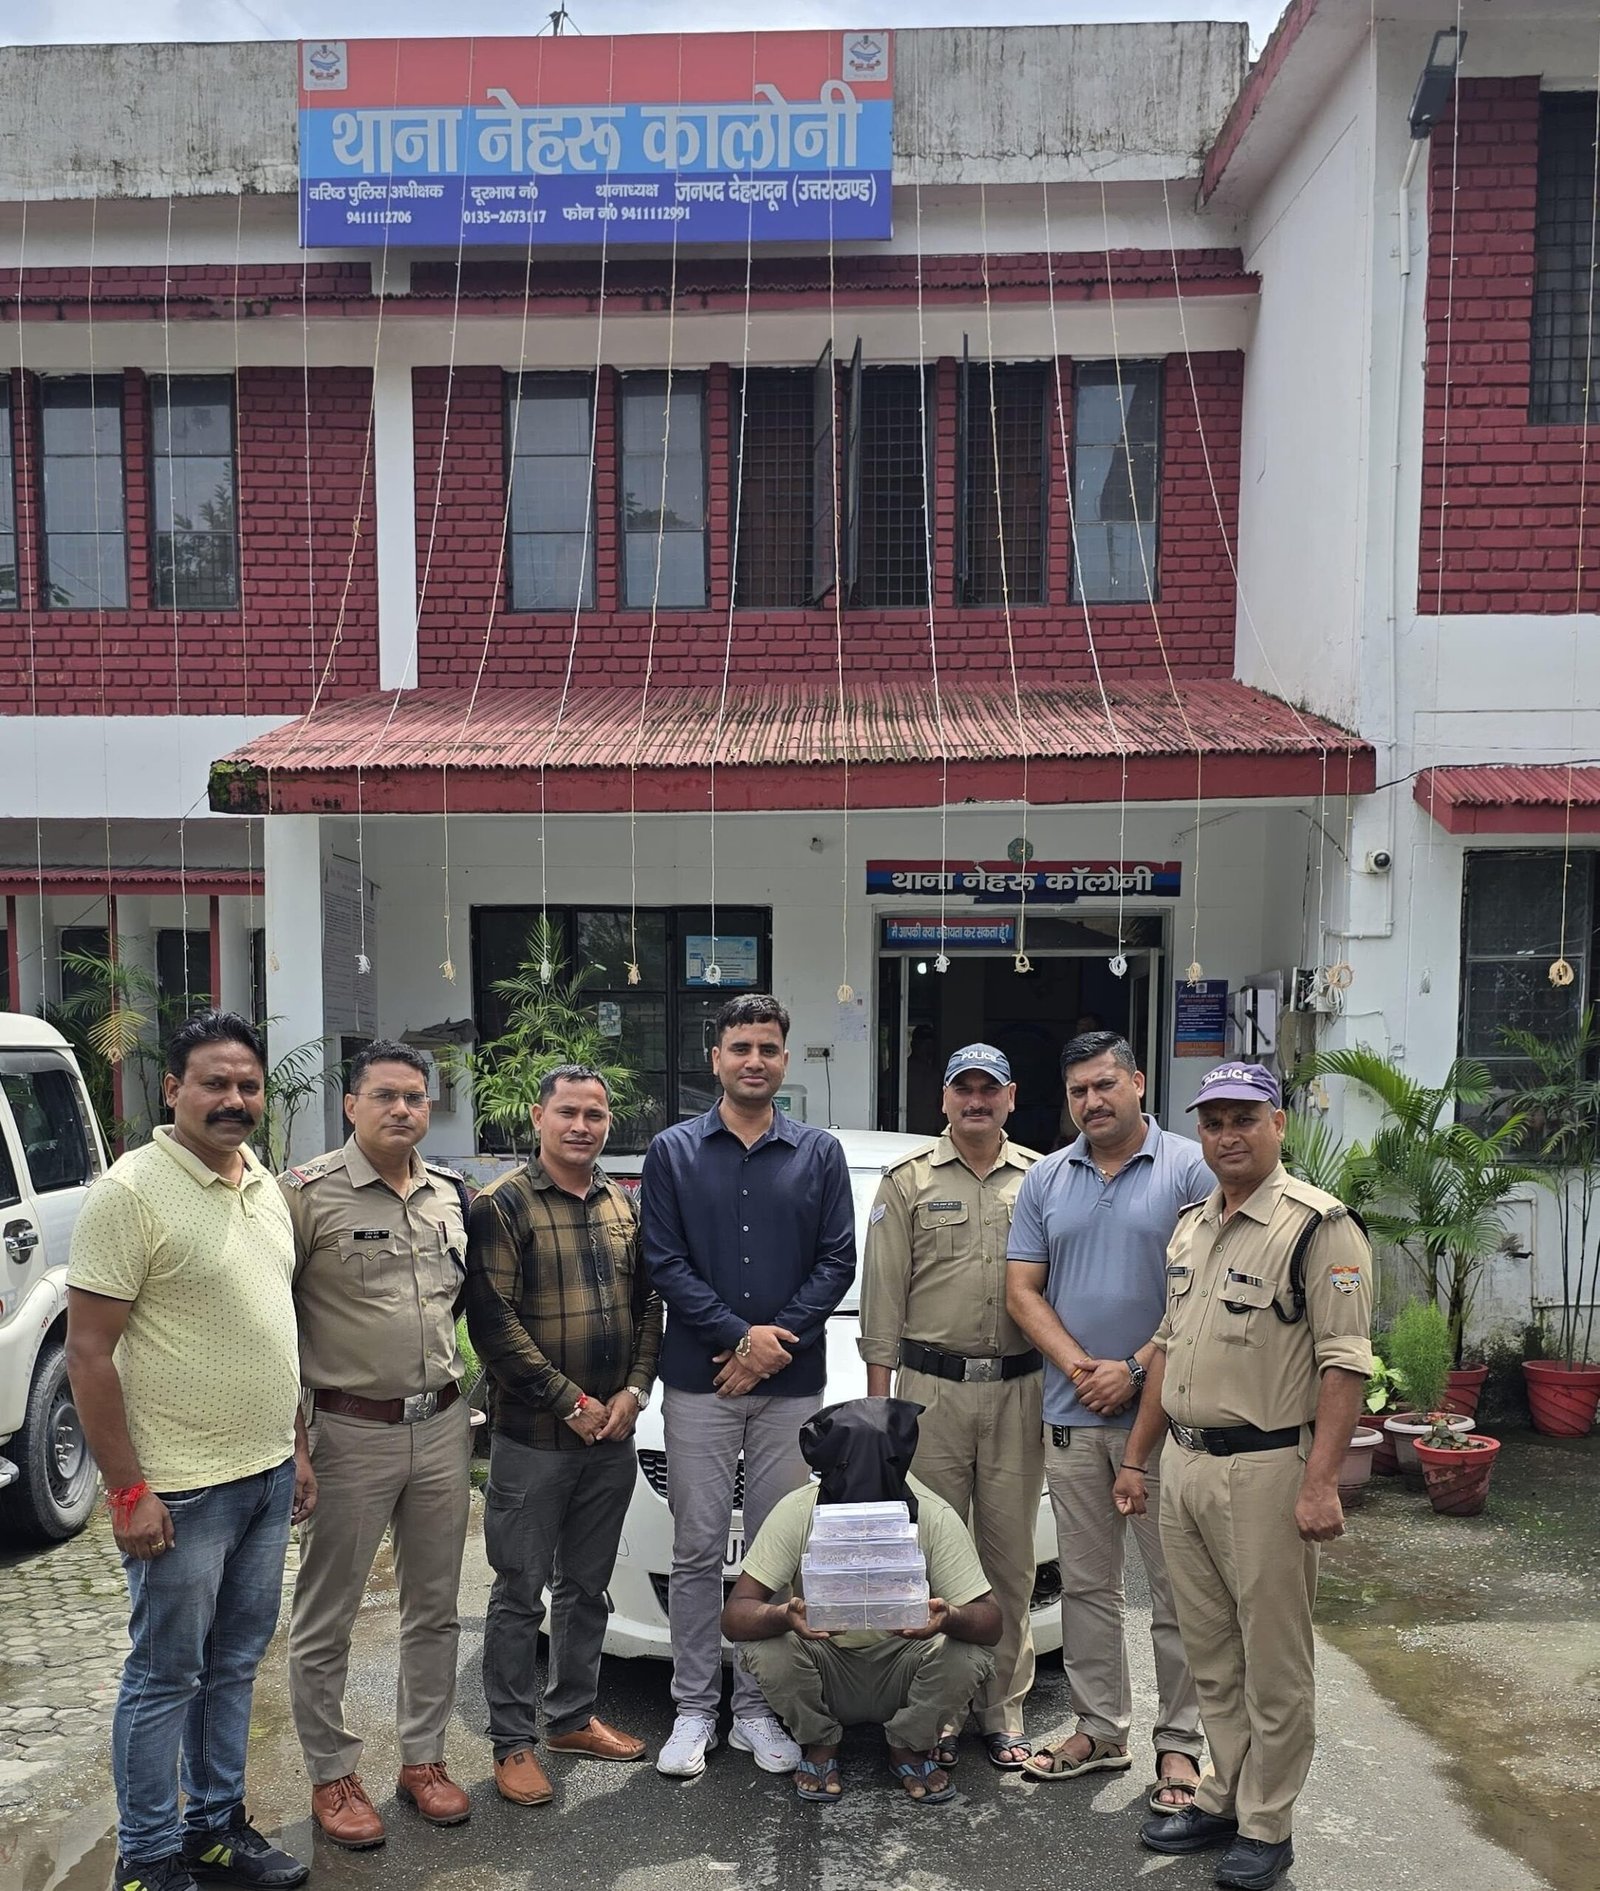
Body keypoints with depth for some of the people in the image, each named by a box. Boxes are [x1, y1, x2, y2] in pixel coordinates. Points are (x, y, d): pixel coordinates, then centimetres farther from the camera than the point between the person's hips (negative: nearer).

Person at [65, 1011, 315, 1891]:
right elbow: (88, 1350, -17)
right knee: (166, 1675, 7)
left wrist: (297, 1446, 15)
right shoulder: (130, 1191, -16)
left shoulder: (265, 1187, 7)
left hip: (267, 1478, 7)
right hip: (181, 1489, -7)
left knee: (234, 1664, 19)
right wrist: (127, 1489, -17)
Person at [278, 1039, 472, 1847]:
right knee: (326, 1620, 8)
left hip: (443, 1425, 5)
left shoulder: (452, 1194, 7)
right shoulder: (308, 1192, -11)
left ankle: (422, 1758, 32)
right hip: (350, 1432, -5)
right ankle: (331, 1776, 25)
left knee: (433, 1607, 16)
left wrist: (461, 1397, 14)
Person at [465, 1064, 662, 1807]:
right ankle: (513, 1742, 19)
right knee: (520, 1592, 5)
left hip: (613, 1433, 6)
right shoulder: (503, 1204, -11)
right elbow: (494, 1321, -16)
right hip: (533, 1437, -6)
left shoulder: (623, 1205, 8)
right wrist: (572, 1403, -16)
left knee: (587, 1585, 17)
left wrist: (633, 1391, -3)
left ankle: (573, 1717, 32)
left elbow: (648, 1305, 11)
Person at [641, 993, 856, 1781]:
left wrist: (778, 1341, -11)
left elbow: (838, 1260, 0)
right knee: (698, 1550, 5)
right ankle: (694, 1709, 17)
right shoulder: (673, 1151, 3)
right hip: (698, 1382, -1)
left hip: (791, 1386, 1)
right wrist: (741, 1336, -12)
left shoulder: (819, 1154, 6)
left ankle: (759, 1709, 20)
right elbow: (664, 1263, -3)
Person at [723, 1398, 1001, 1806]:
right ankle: (821, 1745, 1)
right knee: (766, 1650, -31)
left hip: (901, 1670, 0)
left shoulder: (934, 1516, -21)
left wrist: (949, 1618, -45)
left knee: (967, 1657, -30)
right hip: (825, 1664, 0)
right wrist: (785, 1616, -47)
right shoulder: (796, 1512, -22)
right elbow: (734, 1616, -25)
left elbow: (991, 1621, -22)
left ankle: (910, 1747, 2)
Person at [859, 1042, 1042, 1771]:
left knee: (1011, 1555, 8)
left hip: (1017, 1389, 1)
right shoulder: (908, 1183, 4)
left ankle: (1003, 1711, 20)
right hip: (930, 1388, -1)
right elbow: (883, 1298, 2)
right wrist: (878, 1401, -1)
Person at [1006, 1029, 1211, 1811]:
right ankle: (1099, 1730, 26)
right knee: (1085, 1583, 13)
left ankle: (1178, 1742, 17)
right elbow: (1023, 1291, 5)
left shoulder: (1190, 1170, -5)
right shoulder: (1046, 1180, 8)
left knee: (1176, 1587, 4)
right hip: (1072, 1414, 4)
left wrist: (1136, 1369, -14)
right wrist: (1080, 1368, -8)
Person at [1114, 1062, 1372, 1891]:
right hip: (1184, 1465, 7)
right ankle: (1223, 1798, 33)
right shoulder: (1189, 1227, 11)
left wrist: (1321, 1483, -22)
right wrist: (1138, 1457, 16)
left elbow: (1344, 1360, -17)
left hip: (1266, 1471, -7)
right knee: (1210, 1652, 18)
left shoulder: (1317, 1225, -12)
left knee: (1274, 1661, 6)